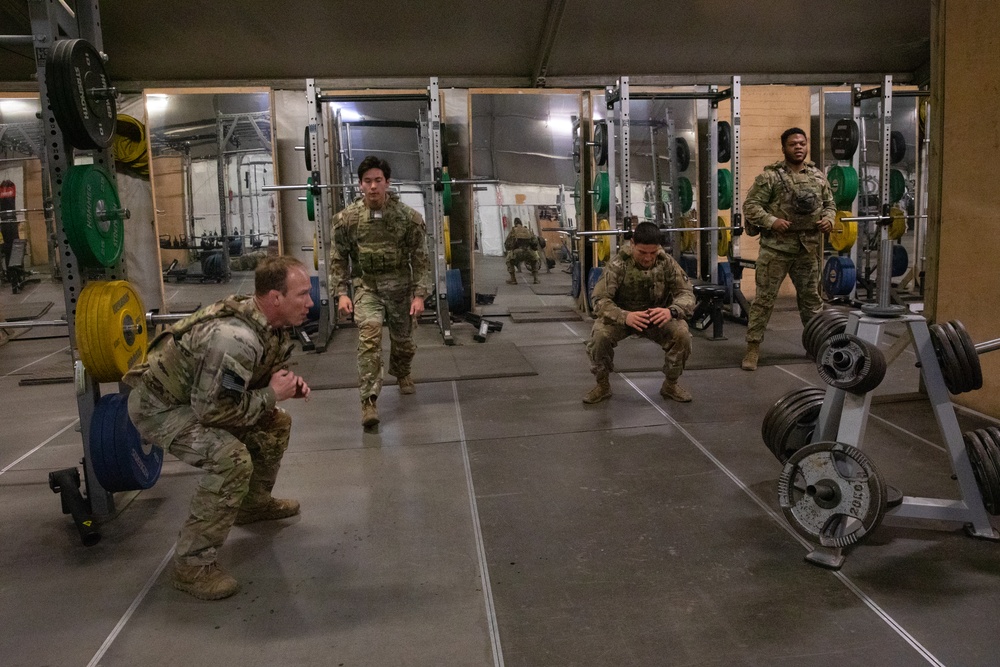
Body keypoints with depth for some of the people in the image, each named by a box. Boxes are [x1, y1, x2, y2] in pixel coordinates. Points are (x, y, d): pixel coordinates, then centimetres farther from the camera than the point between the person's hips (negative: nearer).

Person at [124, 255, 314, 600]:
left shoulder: (272, 324, -7)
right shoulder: (235, 338, -36)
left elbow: (260, 374, 9)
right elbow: (213, 410, -32)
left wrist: (289, 383, -11)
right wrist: (272, 394, -23)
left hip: (197, 394, 9)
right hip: (158, 404, -9)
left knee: (275, 424, 11)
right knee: (231, 457, -28)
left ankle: (254, 503, 32)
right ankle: (192, 564, -14)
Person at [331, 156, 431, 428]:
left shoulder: (408, 216, -10)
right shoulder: (347, 218, -7)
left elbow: (420, 258, -6)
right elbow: (338, 258, 1)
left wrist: (419, 294, -11)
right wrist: (341, 293, -7)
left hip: (401, 285, 1)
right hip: (367, 285, -1)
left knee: (403, 340, 15)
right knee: (369, 334, -22)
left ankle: (401, 372, 50)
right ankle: (369, 400, -19)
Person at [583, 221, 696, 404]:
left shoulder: (667, 263, -17)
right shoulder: (618, 264, -25)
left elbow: (687, 294, -19)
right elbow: (599, 299, -30)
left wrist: (671, 310, -43)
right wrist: (625, 316, -50)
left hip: (657, 316, 2)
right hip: (621, 315, -2)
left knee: (682, 334, -27)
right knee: (599, 336, -32)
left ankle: (670, 385, -1)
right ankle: (603, 385, -5)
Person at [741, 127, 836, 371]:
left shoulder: (818, 176, 11)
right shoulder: (770, 175, -5)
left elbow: (830, 203, 19)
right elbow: (751, 205, -8)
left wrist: (828, 219, -1)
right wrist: (771, 221, -21)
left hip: (809, 248, 5)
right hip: (776, 247, -5)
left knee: (811, 298, 15)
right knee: (764, 298, -3)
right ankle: (753, 348, 3)